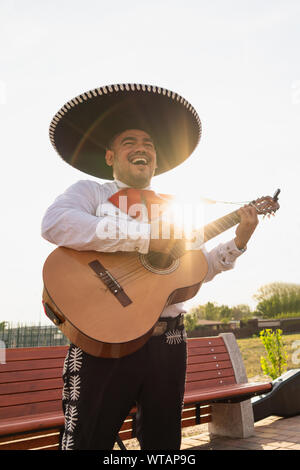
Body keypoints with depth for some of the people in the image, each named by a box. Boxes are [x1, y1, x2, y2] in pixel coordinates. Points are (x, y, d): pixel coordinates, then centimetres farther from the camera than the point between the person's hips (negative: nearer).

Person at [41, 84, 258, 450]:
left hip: (168, 343, 6)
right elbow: (54, 224, -21)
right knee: (87, 440, 0)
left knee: (163, 441, 17)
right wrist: (144, 237, -22)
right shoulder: (91, 192, 3)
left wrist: (237, 243, 6)